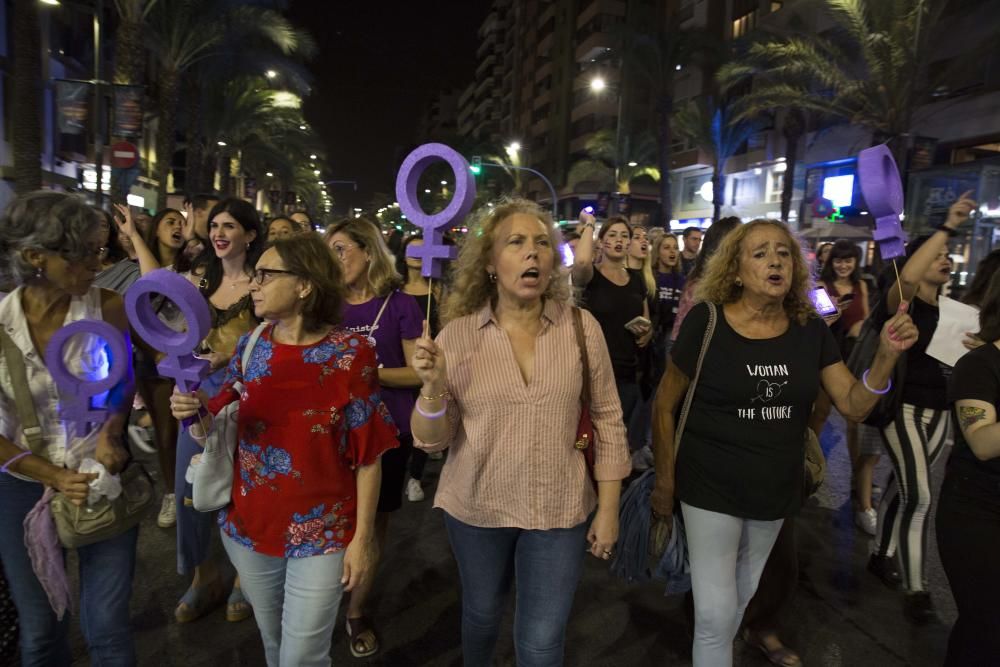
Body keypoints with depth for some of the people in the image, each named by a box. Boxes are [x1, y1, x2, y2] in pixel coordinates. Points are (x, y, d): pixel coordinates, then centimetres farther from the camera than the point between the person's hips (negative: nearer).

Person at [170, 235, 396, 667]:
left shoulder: (350, 353, -15)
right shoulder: (249, 348, 0)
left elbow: (367, 454, -12)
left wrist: (363, 537, -10)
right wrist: (195, 415, -20)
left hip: (323, 531, -4)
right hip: (248, 522, 5)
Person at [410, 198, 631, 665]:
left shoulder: (581, 327, -9)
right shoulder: (458, 334, -11)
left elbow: (607, 420, -1)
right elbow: (431, 440, -8)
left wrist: (608, 509, 0)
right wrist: (433, 385, -26)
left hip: (559, 509, 0)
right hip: (475, 506, 1)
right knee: (481, 614, 24)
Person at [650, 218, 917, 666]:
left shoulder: (810, 330, -4)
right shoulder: (706, 323, -17)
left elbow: (854, 405, -3)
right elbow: (665, 405, -10)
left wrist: (887, 355, -20)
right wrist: (664, 481, -7)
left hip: (777, 489, 4)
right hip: (711, 489, -4)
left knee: (744, 598, 23)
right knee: (715, 615, 2)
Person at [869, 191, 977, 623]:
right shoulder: (902, 301, -9)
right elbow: (907, 276, -33)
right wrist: (948, 226, -31)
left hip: (939, 409, 7)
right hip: (903, 406, -7)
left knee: (902, 488, 16)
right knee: (919, 497, -9)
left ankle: (880, 556, 31)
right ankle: (916, 591, -1)